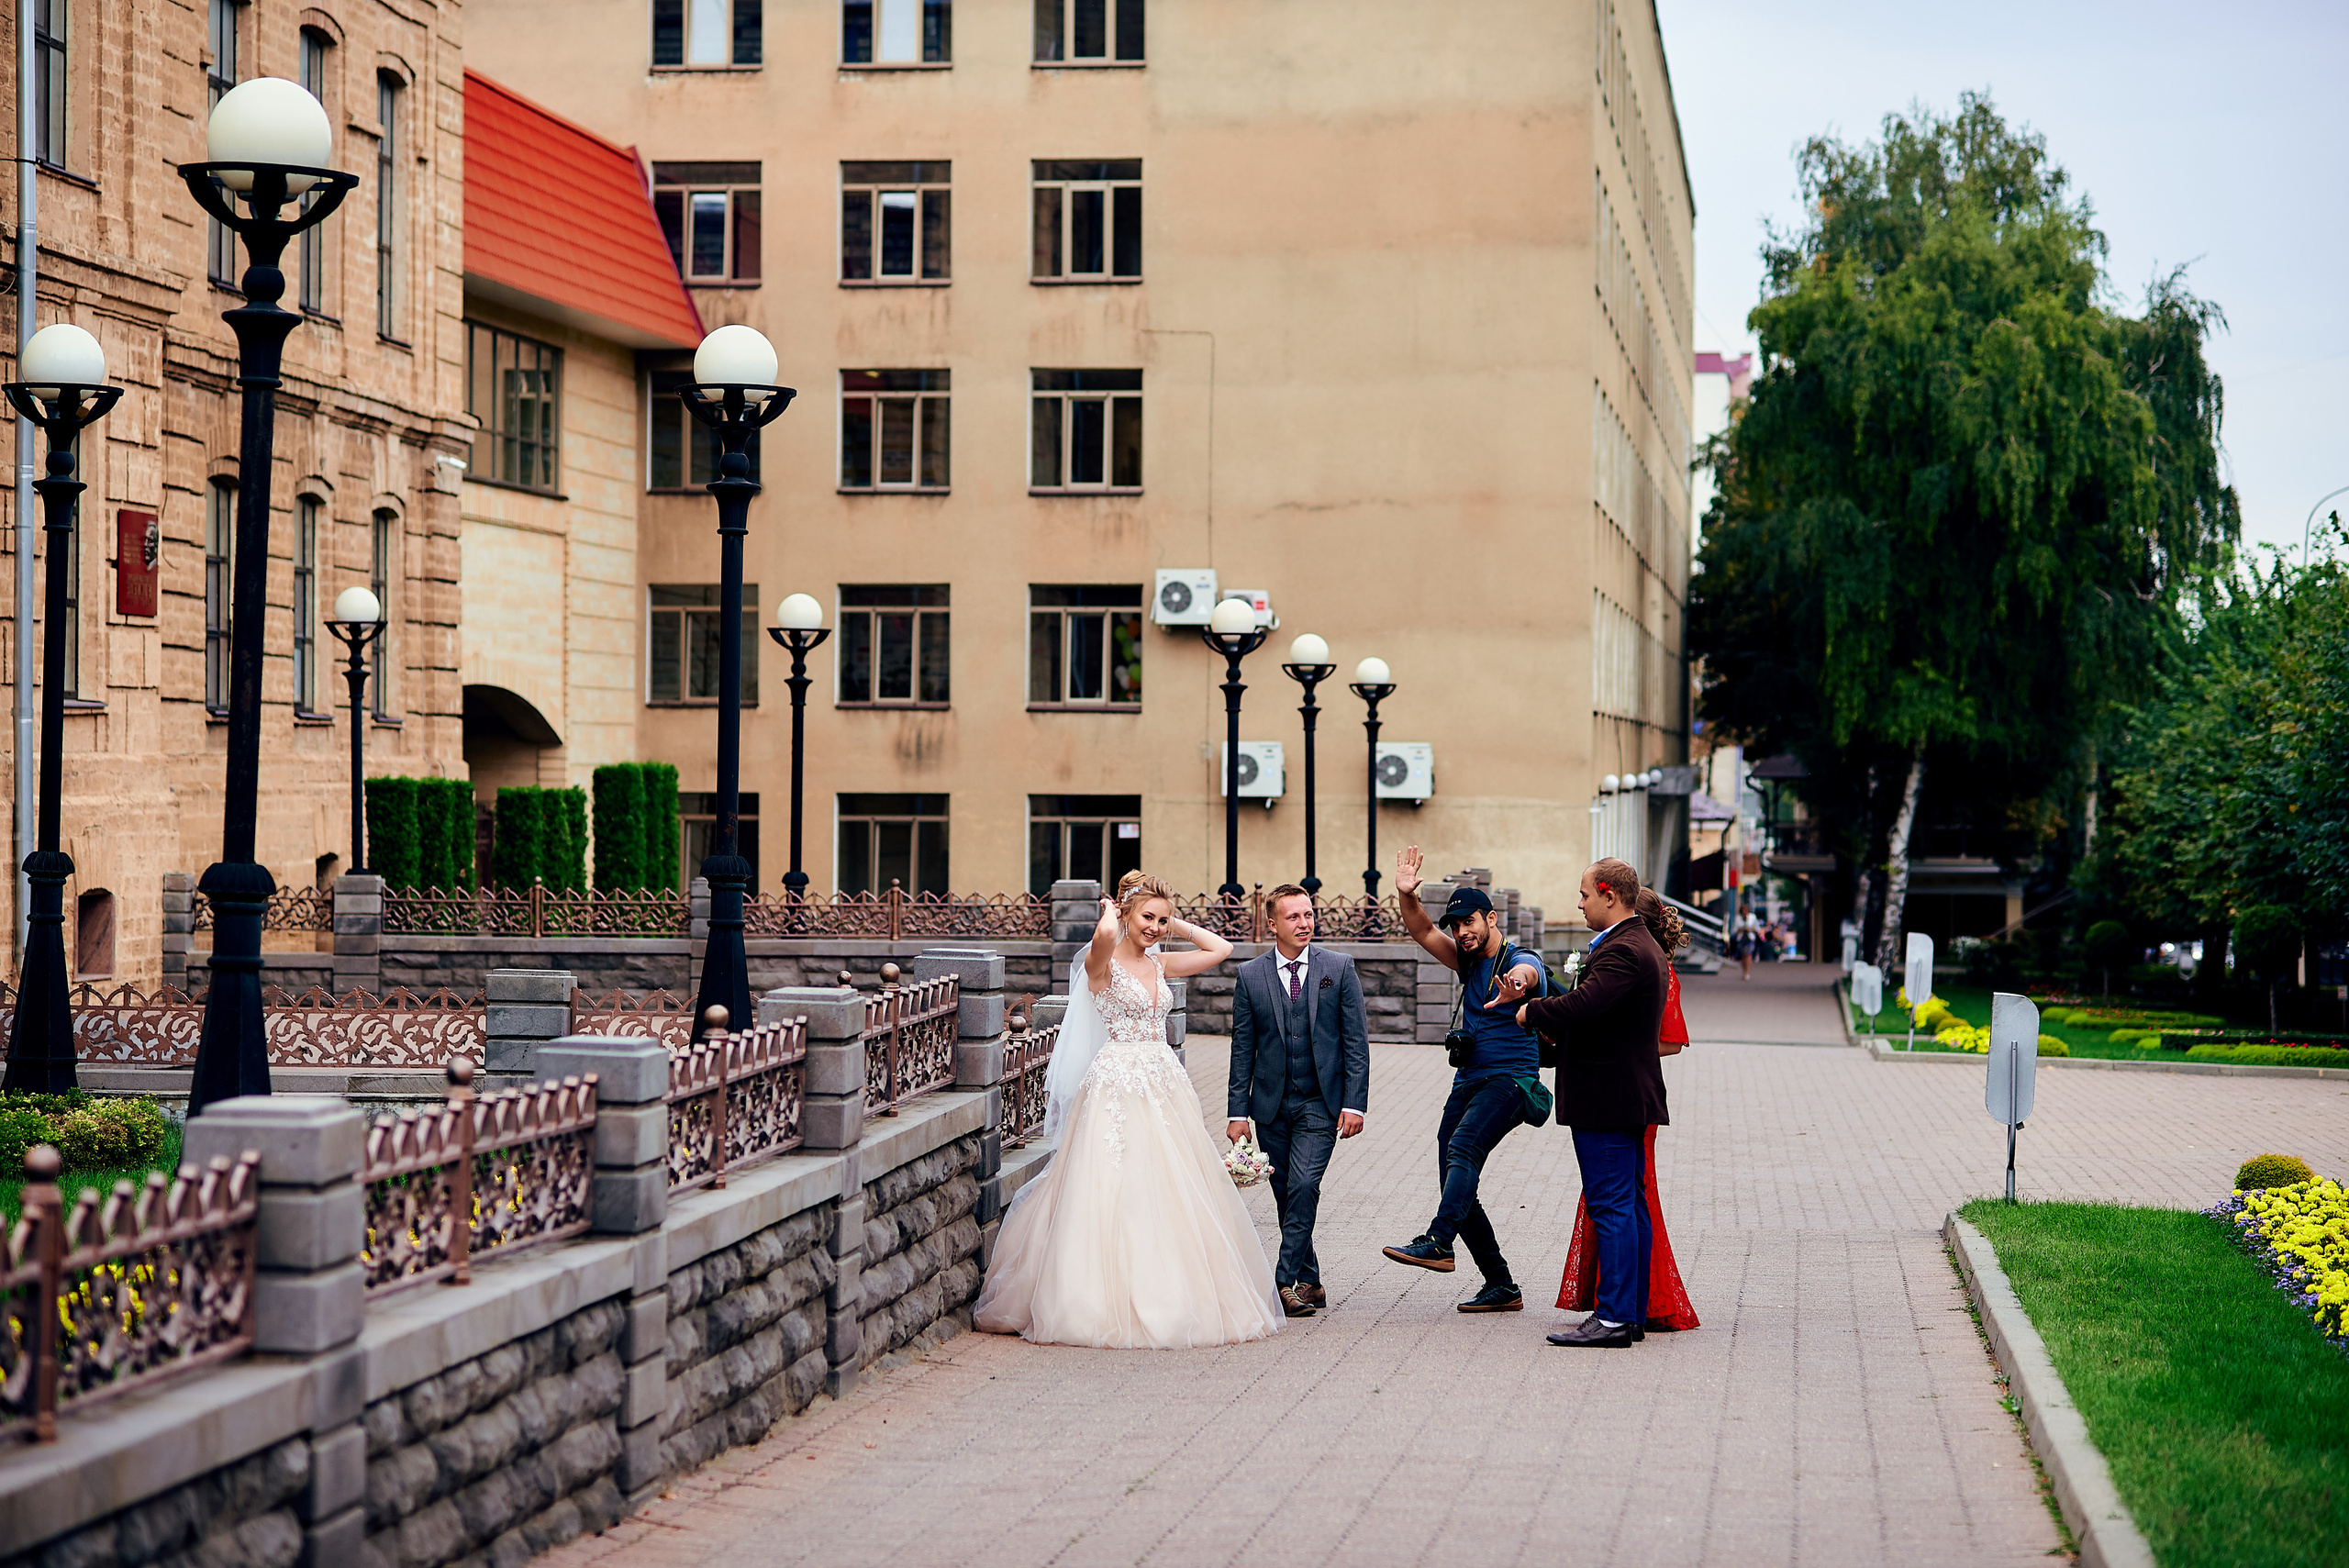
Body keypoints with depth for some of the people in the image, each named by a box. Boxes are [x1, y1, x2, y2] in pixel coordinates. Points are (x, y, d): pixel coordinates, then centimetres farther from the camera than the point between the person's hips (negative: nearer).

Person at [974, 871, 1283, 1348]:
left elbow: (1221, 948, 16)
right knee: (1113, 1196, -7)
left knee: (1170, 1197, 6)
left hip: (1165, 1088, 7)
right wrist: (1111, 913, -9)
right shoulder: (1103, 963, -6)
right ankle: (1112, 1303, -3)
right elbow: (1104, 936, -30)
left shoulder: (1159, 965, 13)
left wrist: (1175, 926, 13)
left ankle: (1164, 1303, 12)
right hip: (1117, 1088, -7)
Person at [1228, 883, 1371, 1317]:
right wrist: (1239, 1112, 0)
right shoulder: (1250, 976, 3)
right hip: (1271, 1103, 2)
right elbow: (1243, 1050, 5)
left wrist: (1355, 1103, -7)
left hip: (1321, 1102, -2)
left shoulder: (1339, 968, 0)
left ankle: (1286, 1282, -12)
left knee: (1303, 1187, -16)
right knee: (1286, 1196, 7)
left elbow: (1356, 1040, 0)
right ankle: (1308, 1285, 18)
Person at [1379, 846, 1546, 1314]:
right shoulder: (1468, 961, 15)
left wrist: (1514, 987, -57)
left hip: (1510, 1079, -8)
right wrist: (1407, 896, -18)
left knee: (1463, 1148, -33)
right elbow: (1423, 932, 2)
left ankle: (1437, 1242, -47)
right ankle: (1501, 1287, 10)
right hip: (1467, 1082, 8)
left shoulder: (1521, 961, -7)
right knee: (1458, 1190, 3)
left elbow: (1523, 975, -32)